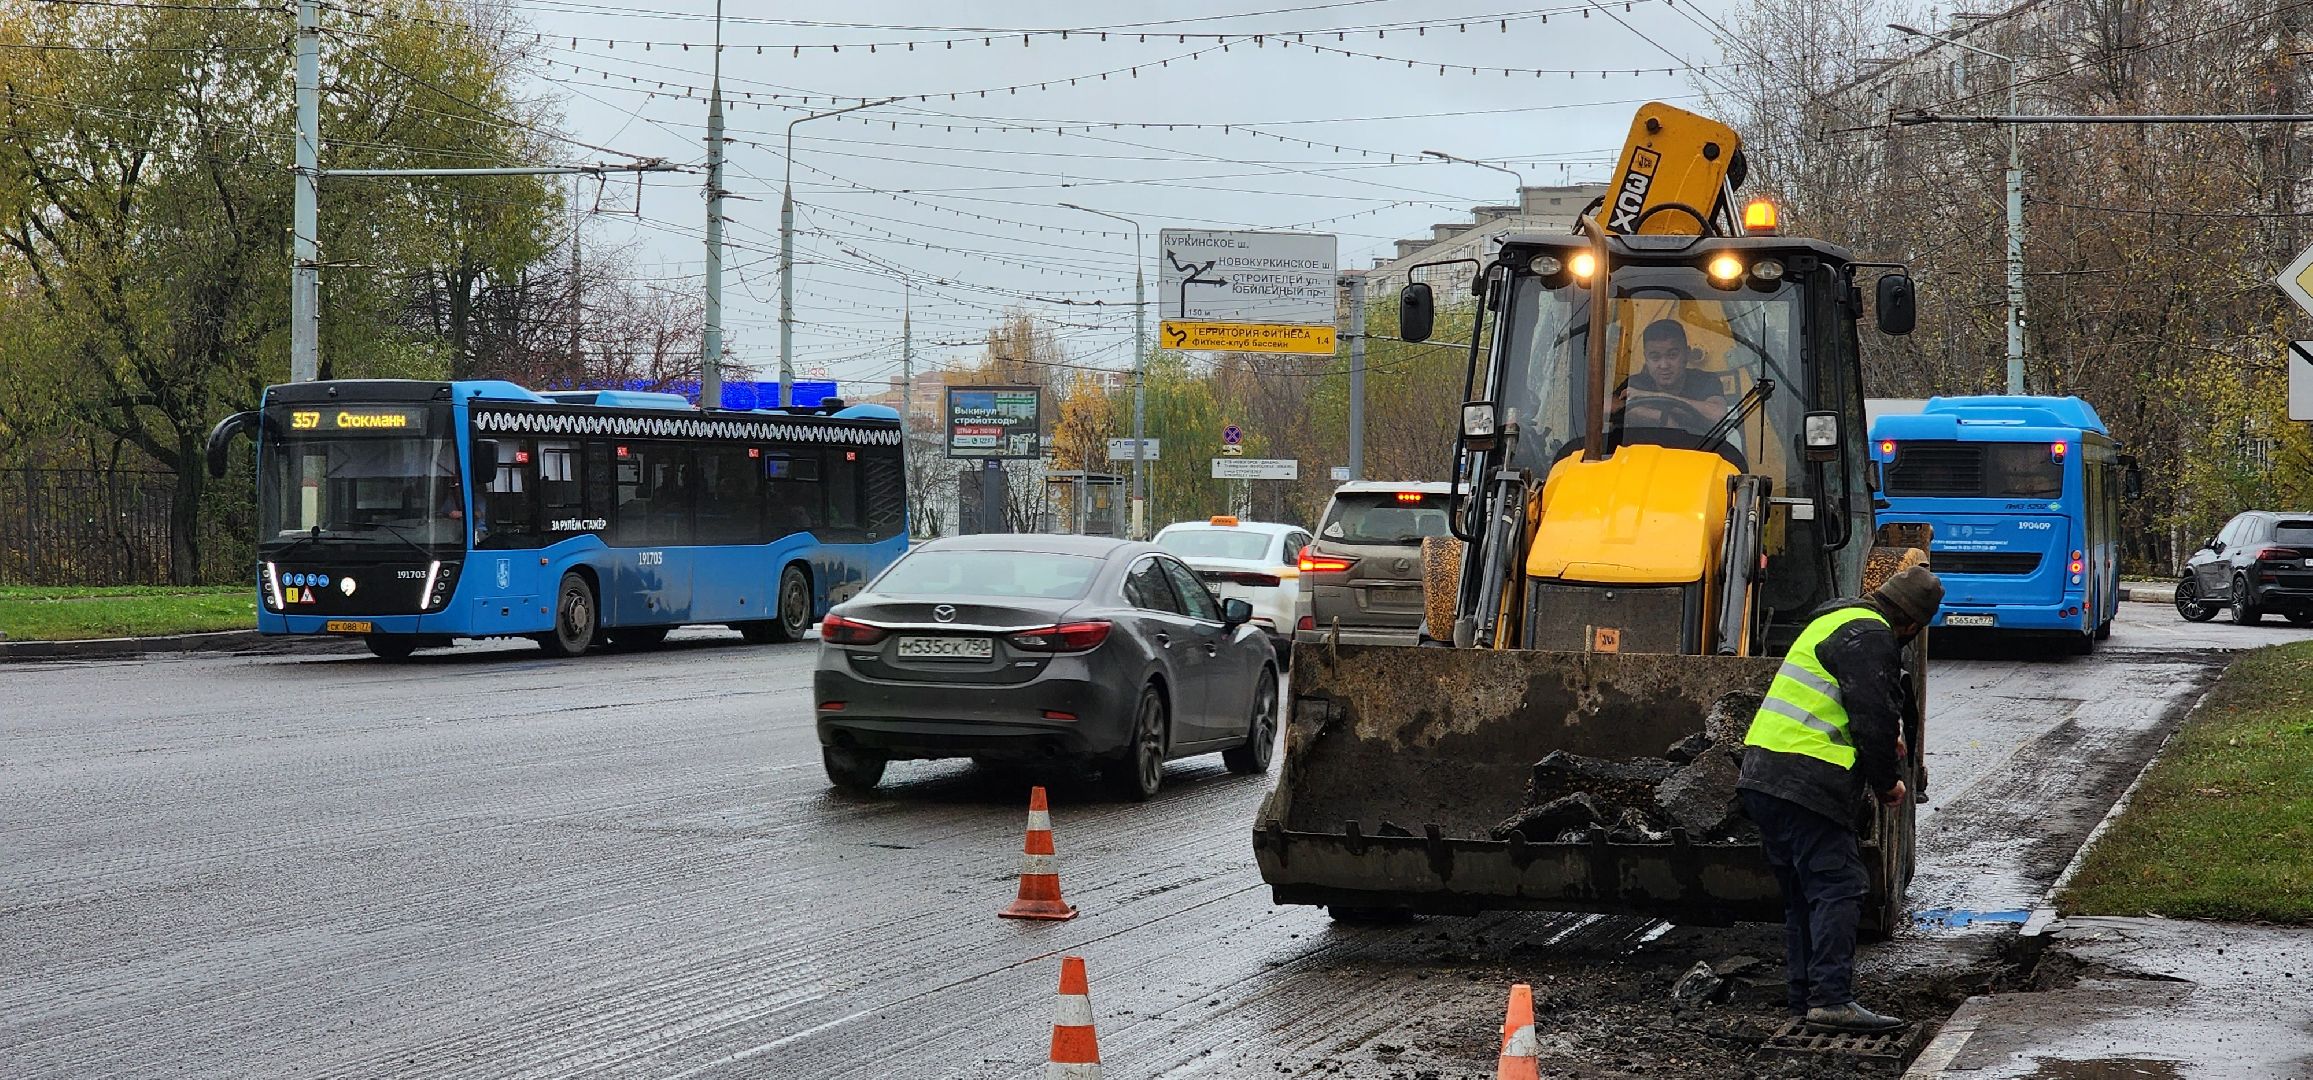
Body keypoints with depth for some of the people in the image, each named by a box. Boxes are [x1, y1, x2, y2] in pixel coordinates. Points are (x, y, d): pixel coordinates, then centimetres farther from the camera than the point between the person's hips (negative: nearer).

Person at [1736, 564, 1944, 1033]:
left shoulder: (1835, 622, 24)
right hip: (1807, 781, -10)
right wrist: (1888, 782, -2)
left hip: (1763, 776, 10)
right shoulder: (1871, 638, -9)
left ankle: (1807, 995, 18)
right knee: (1838, 888, -11)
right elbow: (1874, 717, -14)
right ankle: (1831, 999, -18)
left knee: (1803, 892, 15)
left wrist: (1885, 738, 29)